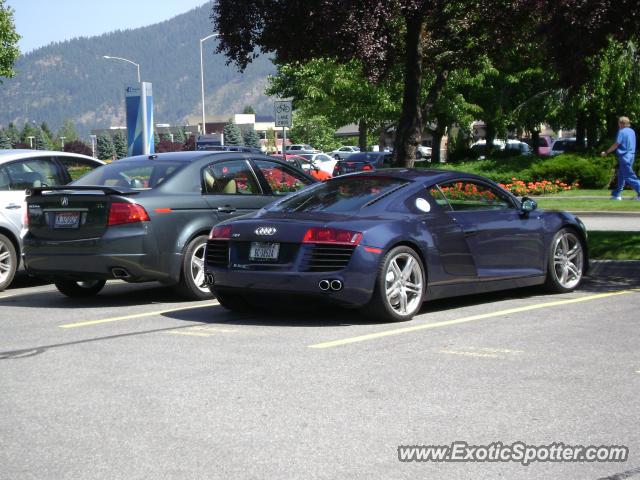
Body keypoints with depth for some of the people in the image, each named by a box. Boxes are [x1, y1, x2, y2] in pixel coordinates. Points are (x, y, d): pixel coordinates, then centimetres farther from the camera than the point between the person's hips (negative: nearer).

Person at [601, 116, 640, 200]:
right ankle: (617, 194, 18)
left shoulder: (622, 132, -13)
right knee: (621, 176, 14)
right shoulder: (632, 131, 12)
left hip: (624, 156, -9)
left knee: (629, 176, -8)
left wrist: (606, 152, -4)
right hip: (631, 155, 9)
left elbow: (616, 145, -14)